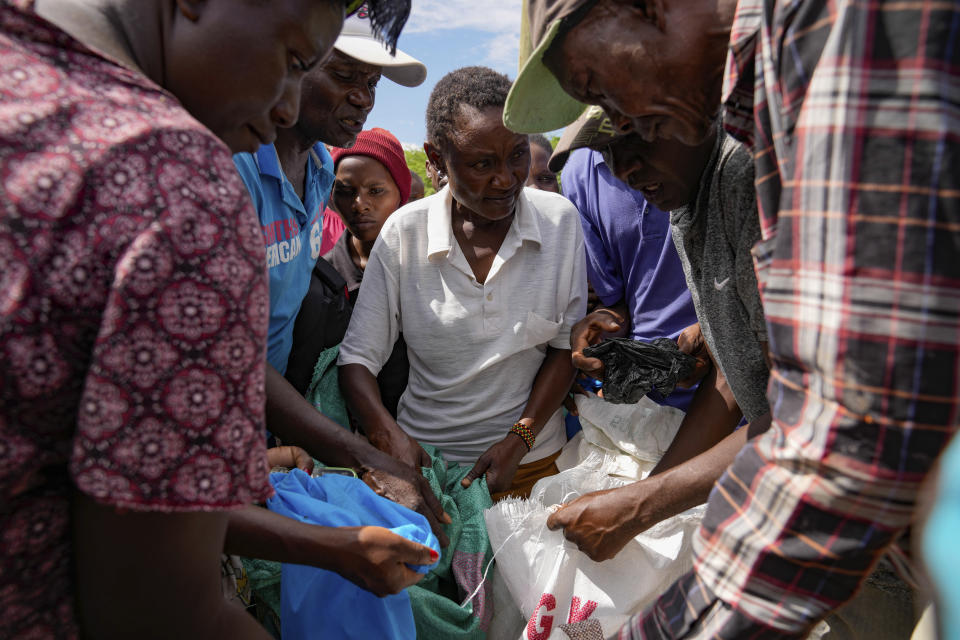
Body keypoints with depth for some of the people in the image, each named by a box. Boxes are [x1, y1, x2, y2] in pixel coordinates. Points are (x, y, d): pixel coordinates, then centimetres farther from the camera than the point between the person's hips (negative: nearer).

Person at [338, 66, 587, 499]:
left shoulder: (560, 220, -4)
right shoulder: (405, 232, -7)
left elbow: (566, 346, 1)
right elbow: (357, 357, -5)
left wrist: (518, 441, -9)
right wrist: (392, 437, -21)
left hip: (533, 462, 1)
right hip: (424, 459, 0)